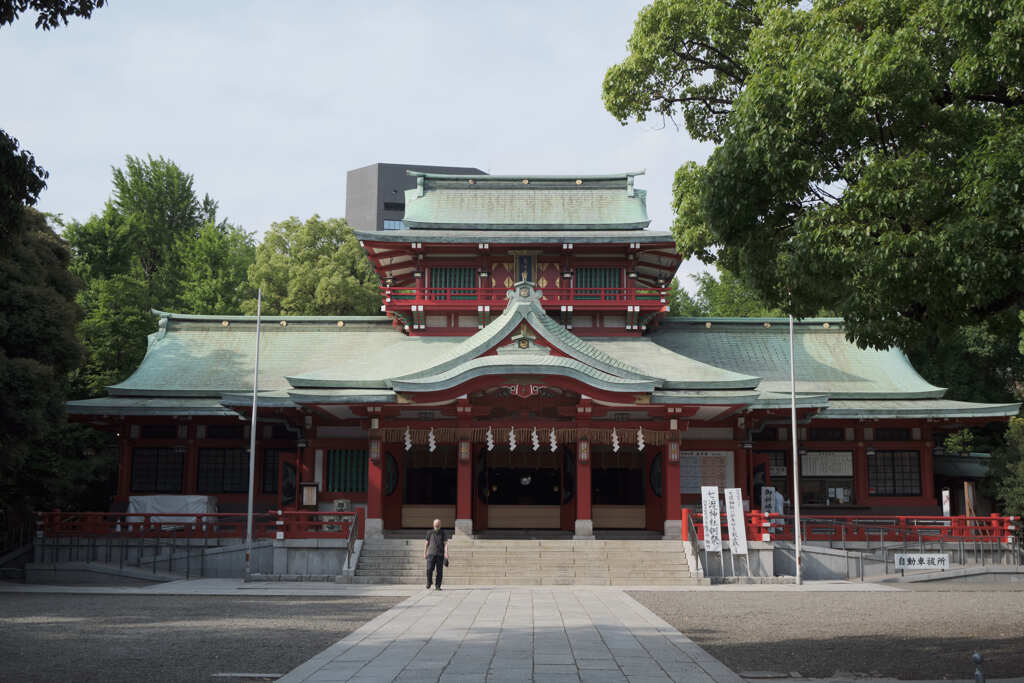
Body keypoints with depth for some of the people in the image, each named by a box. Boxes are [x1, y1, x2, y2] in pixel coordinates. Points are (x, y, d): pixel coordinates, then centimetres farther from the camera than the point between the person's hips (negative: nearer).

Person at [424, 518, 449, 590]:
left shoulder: (443, 533, 4)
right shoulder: (429, 533, 8)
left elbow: (445, 544, -3)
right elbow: (427, 544, 13)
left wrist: (446, 553, -16)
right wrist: (424, 553, 11)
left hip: (440, 555, 0)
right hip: (431, 554, 0)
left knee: (439, 571, -2)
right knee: (429, 569, -12)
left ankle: (437, 586, 7)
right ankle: (429, 583, 11)